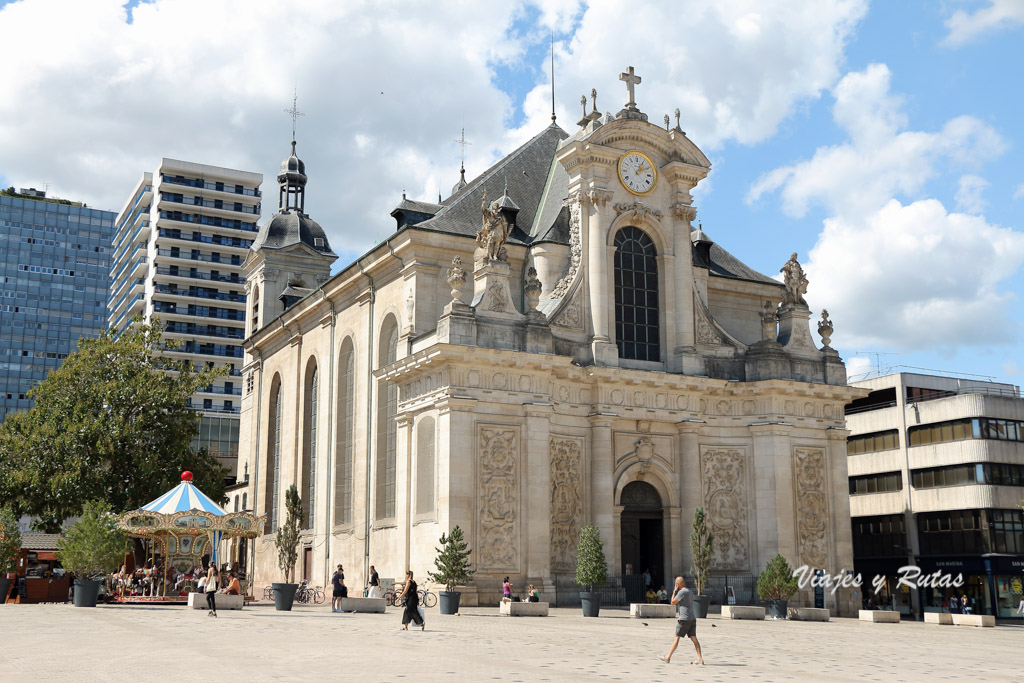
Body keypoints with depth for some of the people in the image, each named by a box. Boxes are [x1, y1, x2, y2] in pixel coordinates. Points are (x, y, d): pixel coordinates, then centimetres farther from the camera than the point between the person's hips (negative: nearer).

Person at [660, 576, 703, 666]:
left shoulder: (682, 592, -11)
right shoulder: (690, 592, 19)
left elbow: (673, 602, -8)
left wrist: (675, 591, -1)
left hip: (684, 619, -8)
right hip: (692, 618, 8)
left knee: (676, 638, -2)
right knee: (694, 638, 3)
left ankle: (668, 657, 3)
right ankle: (700, 658, -4)